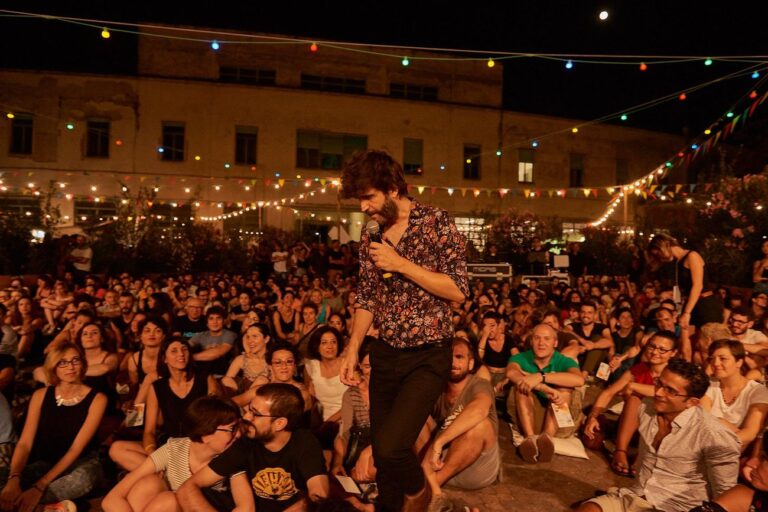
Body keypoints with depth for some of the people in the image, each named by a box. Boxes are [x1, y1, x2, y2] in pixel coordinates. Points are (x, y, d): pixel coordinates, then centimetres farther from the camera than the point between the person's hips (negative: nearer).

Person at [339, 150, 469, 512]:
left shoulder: (435, 222, -10)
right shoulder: (372, 235, 6)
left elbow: (458, 290, -15)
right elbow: (367, 297, 12)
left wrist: (402, 264, -20)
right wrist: (352, 349, 5)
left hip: (428, 357, -5)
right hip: (385, 355, 6)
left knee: (390, 444, -15)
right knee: (381, 449, 11)